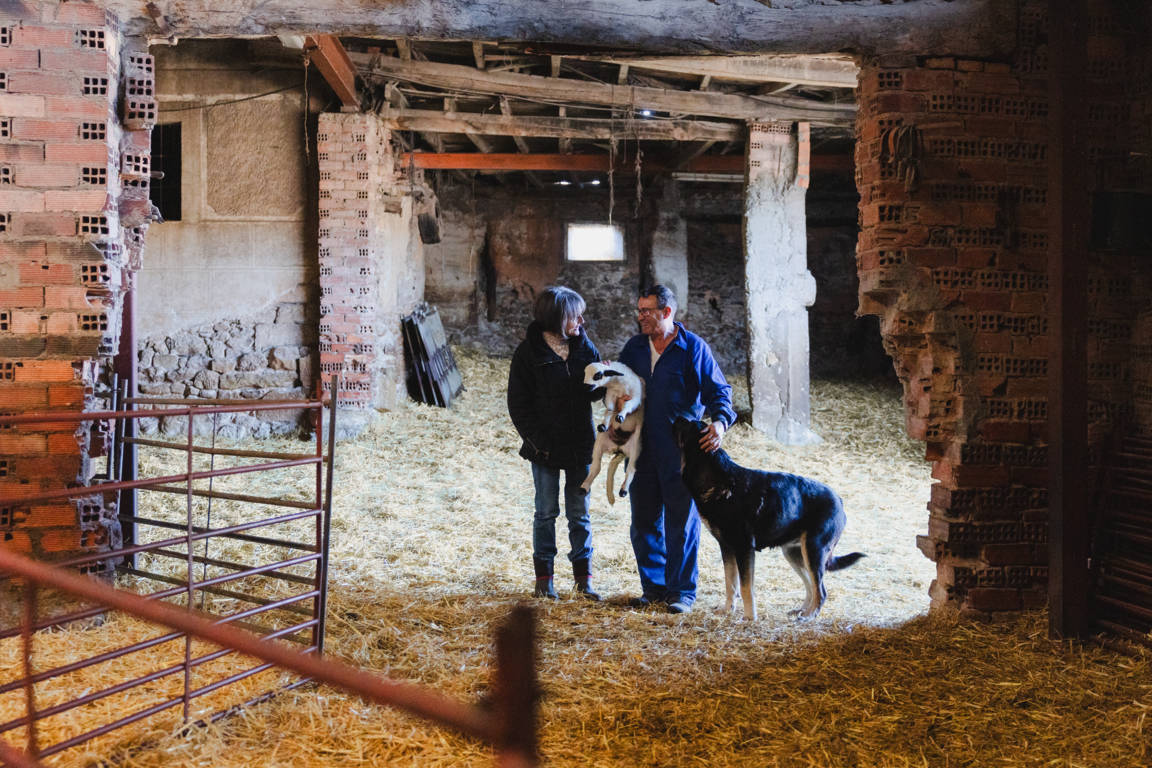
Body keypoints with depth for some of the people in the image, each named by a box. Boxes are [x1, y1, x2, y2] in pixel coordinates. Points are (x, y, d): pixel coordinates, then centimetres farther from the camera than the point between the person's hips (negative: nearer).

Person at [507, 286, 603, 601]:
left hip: (580, 445, 3)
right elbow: (518, 403, -6)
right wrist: (538, 441, -12)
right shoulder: (530, 351, -9)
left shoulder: (584, 346, 1)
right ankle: (544, 578, 17)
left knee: (580, 513, 9)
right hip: (546, 448, -3)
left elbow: (594, 392, 7)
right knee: (546, 512, 8)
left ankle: (583, 578, 17)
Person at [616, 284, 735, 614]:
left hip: (680, 451, -5)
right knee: (644, 522, 9)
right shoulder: (634, 347, 11)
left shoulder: (693, 347, -4)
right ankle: (654, 586, 22)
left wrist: (720, 420, -23)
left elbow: (718, 390, -5)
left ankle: (681, 591, 10)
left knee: (681, 522, 0)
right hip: (642, 449, 5)